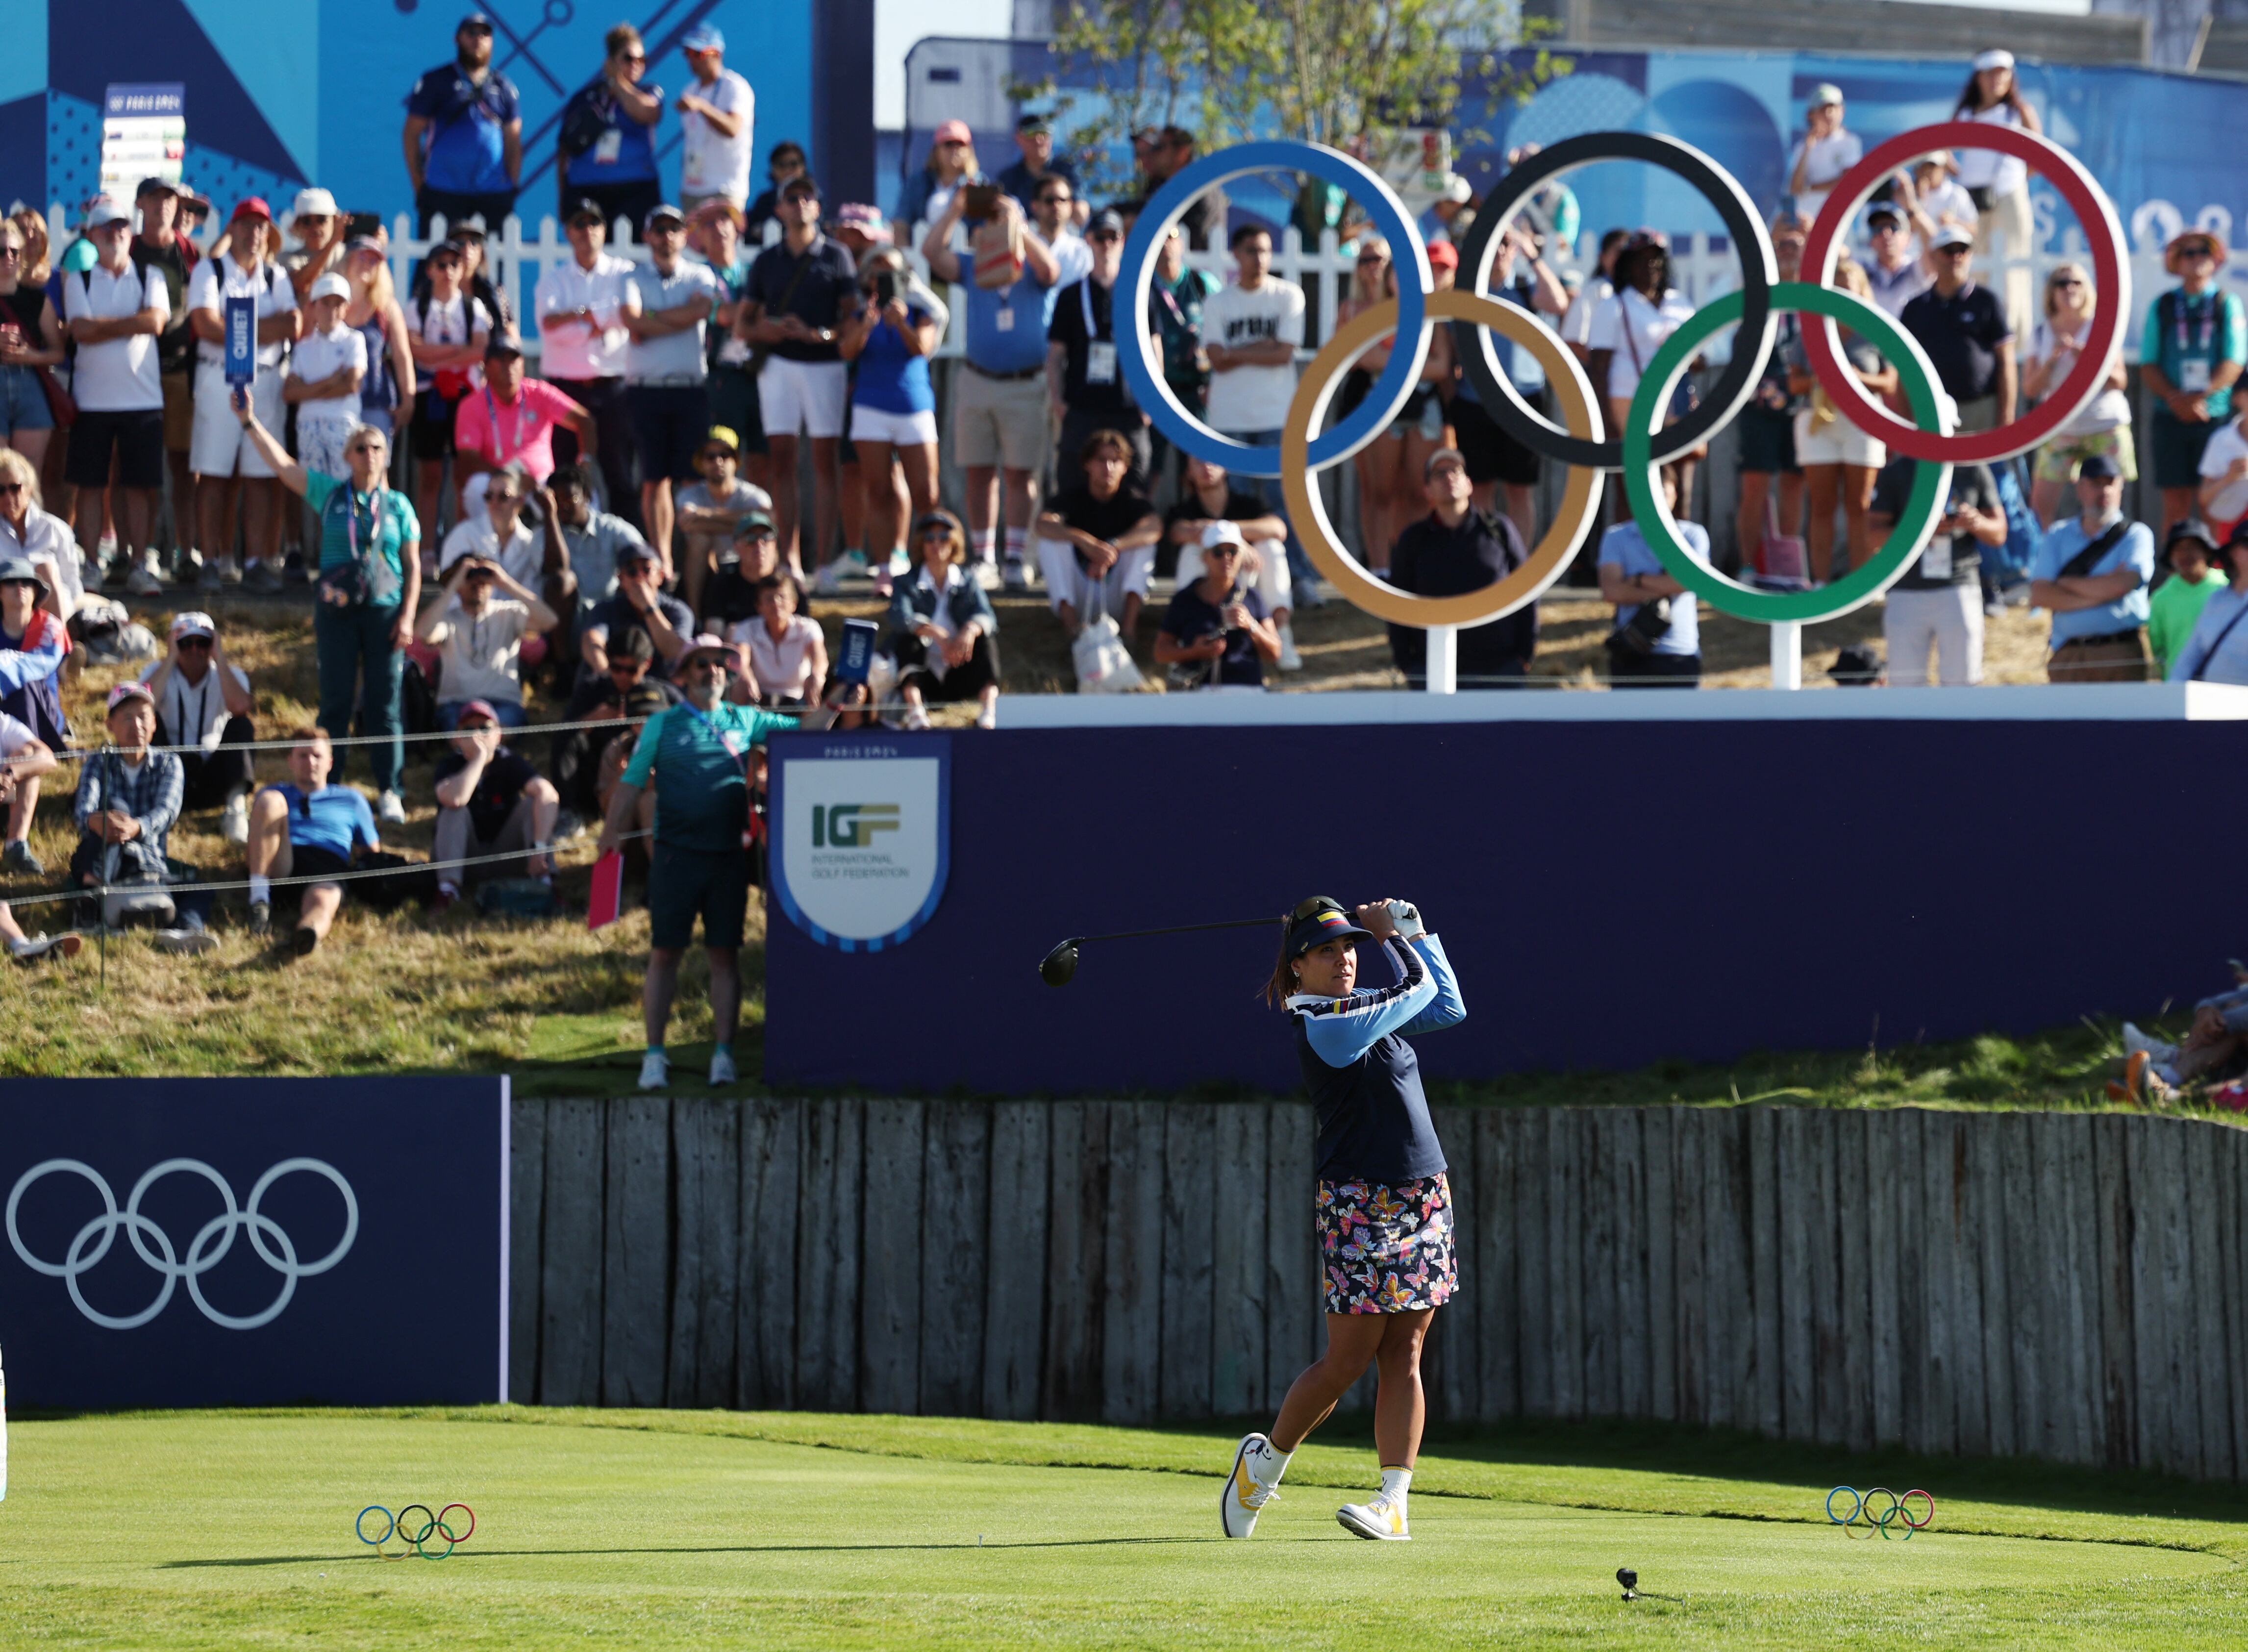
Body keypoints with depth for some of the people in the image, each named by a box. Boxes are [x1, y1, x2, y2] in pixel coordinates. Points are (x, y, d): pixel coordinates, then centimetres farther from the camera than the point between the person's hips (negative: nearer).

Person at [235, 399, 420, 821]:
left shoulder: (398, 505, 6)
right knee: (336, 702, 2)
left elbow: (413, 566, 5)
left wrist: (407, 617, -3)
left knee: (383, 703, 0)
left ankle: (389, 793, 4)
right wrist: (250, 422, -4)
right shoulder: (330, 494, 6)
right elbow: (282, 465, 3)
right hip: (337, 610, 0)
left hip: (385, 609, 0)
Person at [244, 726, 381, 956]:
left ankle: (307, 933, -79)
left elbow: (372, 851, 31)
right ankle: (259, 897, -34)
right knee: (270, 801, -25)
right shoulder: (276, 794, 32)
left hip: (328, 870, -1)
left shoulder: (351, 801, 32)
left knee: (323, 901, -40)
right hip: (280, 866, 1)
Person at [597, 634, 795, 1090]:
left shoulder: (745, 722, 11)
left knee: (725, 954, 3)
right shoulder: (663, 725, 6)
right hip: (676, 855, -2)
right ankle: (655, 1056, 3)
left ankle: (723, 1054, 7)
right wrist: (611, 835, -3)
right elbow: (631, 783, 5)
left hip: (728, 858, 2)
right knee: (665, 953, -1)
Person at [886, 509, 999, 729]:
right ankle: (915, 710, -48)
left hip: (958, 677, 1)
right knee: (907, 637, -26)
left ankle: (989, 708, -40)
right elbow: (899, 617, -17)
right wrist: (937, 634, -35)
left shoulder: (968, 582, 11)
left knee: (986, 635, -20)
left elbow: (986, 616, -9)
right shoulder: (908, 584, 6)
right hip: (922, 678, -1)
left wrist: (971, 630, -35)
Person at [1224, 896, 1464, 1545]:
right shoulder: (1322, 1030, -14)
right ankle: (1266, 1461, 18)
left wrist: (1415, 932, 15)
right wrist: (1393, 936, 4)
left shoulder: (1365, 1009, 13)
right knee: (1347, 1362, -4)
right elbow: (1422, 990, -10)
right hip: (1360, 1205, -8)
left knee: (1402, 1357, 0)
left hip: (1424, 1198, 8)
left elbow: (1446, 1006, 22)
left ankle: (1396, 1503, -4)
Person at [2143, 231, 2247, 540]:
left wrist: (2201, 398, -14)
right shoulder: (2162, 306, 10)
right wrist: (2175, 398, -11)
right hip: (2171, 417, 1)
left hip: (2216, 414, -1)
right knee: (2176, 503, -2)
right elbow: (2148, 365, 6)